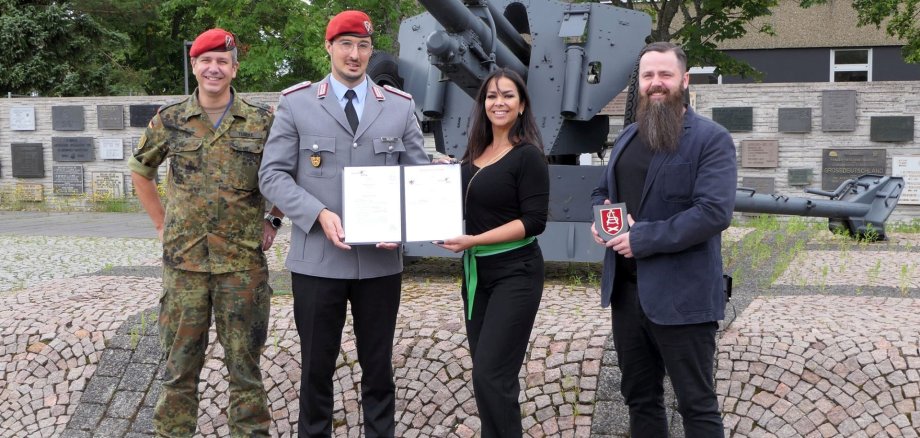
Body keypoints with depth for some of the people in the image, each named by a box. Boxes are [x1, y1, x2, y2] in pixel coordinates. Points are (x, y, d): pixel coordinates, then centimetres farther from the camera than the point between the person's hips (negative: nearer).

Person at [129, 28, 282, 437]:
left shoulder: (262, 122, 0)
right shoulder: (169, 121, 3)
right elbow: (140, 172, 18)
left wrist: (273, 219, 5)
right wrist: (161, 223, 11)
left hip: (244, 261, -1)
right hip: (184, 261, 1)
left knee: (245, 361, 6)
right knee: (180, 361, 7)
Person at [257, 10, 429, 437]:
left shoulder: (401, 106, 7)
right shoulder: (296, 103, 2)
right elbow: (273, 174, -2)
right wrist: (319, 215, -17)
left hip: (381, 261, 2)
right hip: (317, 259, -1)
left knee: (378, 365, 12)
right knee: (317, 365, 9)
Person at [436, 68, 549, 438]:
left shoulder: (528, 156, -11)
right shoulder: (475, 155, 9)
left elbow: (534, 221, -17)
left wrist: (473, 241, -21)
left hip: (515, 275, -7)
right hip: (476, 272, 7)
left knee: (490, 376, -10)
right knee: (491, 374, 13)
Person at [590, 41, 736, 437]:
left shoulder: (711, 139, -10)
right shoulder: (627, 137, 14)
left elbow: (714, 212, -22)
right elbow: (603, 192, 26)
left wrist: (642, 238, -21)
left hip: (681, 296, -7)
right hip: (626, 289, 7)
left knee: (696, 404, 3)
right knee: (639, 396, 18)